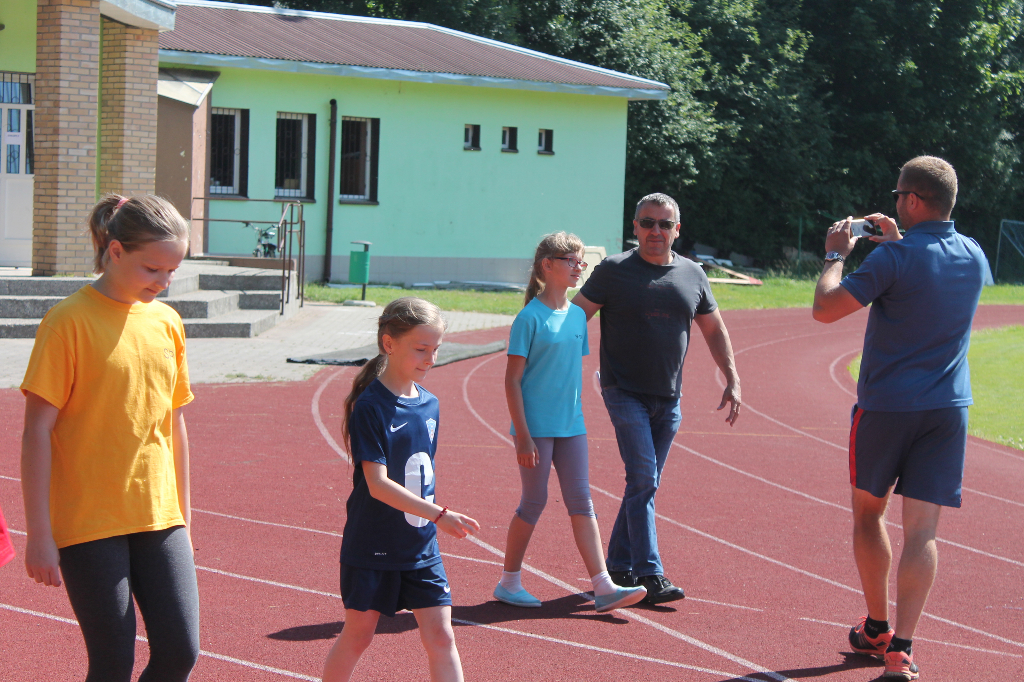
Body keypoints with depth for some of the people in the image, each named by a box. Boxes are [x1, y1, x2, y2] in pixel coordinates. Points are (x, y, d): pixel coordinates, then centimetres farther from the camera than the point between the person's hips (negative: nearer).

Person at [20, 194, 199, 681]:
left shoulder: (167, 322, 8)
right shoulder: (69, 321, -10)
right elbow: (37, 431, -10)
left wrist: (182, 514, 17)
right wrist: (39, 535, -12)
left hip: (157, 516, 5)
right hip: (87, 521, -5)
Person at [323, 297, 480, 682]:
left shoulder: (429, 404, 4)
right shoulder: (370, 406, -16)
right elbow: (378, 484, -23)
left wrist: (431, 525, 13)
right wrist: (440, 515, -29)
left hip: (420, 548, 5)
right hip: (372, 549, -5)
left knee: (440, 635, 0)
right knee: (358, 635, 8)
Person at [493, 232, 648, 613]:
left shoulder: (578, 316, 9)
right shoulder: (530, 317, -11)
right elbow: (512, 380, -12)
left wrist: (576, 418, 16)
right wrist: (523, 435, -15)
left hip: (571, 427, 6)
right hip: (536, 426, -6)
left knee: (581, 502, 2)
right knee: (534, 503, 2)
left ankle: (603, 588, -1)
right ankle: (508, 582, 17)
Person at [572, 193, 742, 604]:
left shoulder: (692, 275, 9)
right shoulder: (614, 271, -3)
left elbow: (714, 329, 18)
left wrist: (732, 379, 10)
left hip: (668, 399, 5)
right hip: (625, 393, -5)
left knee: (646, 484, 9)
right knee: (643, 480, -12)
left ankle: (619, 566, 20)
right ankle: (650, 575, -12)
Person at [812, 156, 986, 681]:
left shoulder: (893, 259, -16)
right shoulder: (974, 256, 4)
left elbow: (825, 309, -15)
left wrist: (836, 255, -1)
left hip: (886, 405, -4)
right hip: (948, 409, 4)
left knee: (868, 512, 17)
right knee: (922, 529, -1)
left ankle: (878, 629, 26)